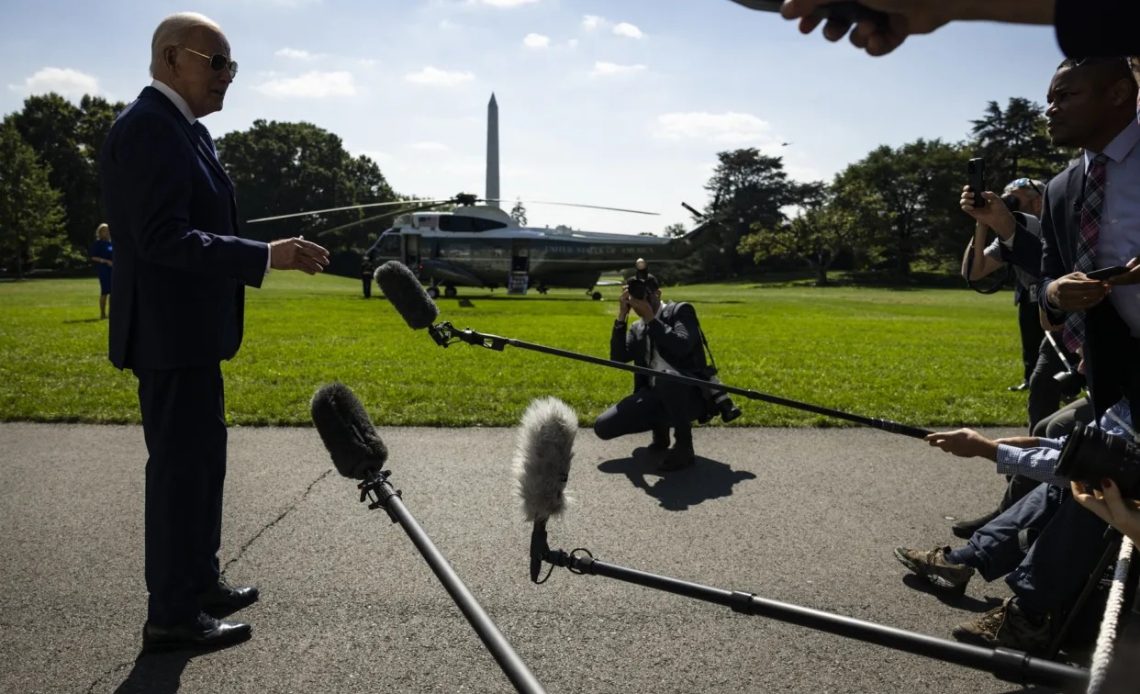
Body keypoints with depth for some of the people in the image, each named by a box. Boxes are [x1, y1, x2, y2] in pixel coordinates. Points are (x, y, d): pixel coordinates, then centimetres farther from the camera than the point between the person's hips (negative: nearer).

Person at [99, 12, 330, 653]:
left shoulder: (185, 129, 14)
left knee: (199, 460, 18)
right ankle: (173, 615, 10)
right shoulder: (147, 127, -16)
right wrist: (266, 257, -25)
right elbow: (162, 238, -23)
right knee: (181, 466, -3)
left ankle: (199, 583, 31)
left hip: (188, 330, 10)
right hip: (170, 332, -10)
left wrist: (273, 254, 15)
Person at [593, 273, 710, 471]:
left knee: (666, 376, -41)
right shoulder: (638, 328, 15)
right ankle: (660, 426, 13)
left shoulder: (681, 311, -3)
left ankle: (684, 445, -20)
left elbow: (682, 347, -22)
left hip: (690, 395, -6)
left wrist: (651, 320, -16)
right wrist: (622, 317, -4)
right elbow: (617, 358, 2)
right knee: (603, 427, -10)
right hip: (655, 396, 6)